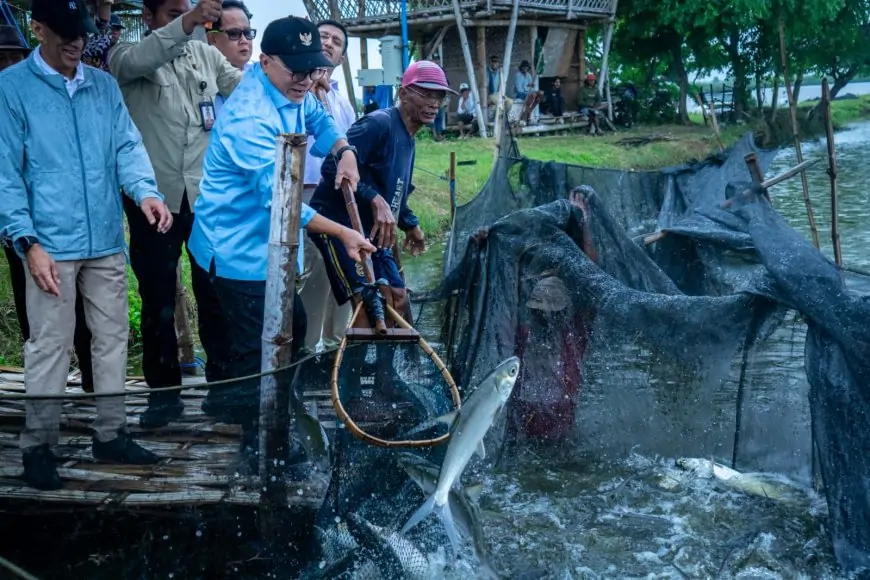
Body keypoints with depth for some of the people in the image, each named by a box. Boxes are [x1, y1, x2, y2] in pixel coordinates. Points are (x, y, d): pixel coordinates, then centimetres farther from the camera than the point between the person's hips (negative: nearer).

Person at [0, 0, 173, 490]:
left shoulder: (104, 85, 9)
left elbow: (127, 146, 3)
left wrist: (146, 191, -17)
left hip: (107, 242, 5)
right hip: (51, 246, -5)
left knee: (113, 338, 12)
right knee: (51, 346, 1)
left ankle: (111, 434, 25)